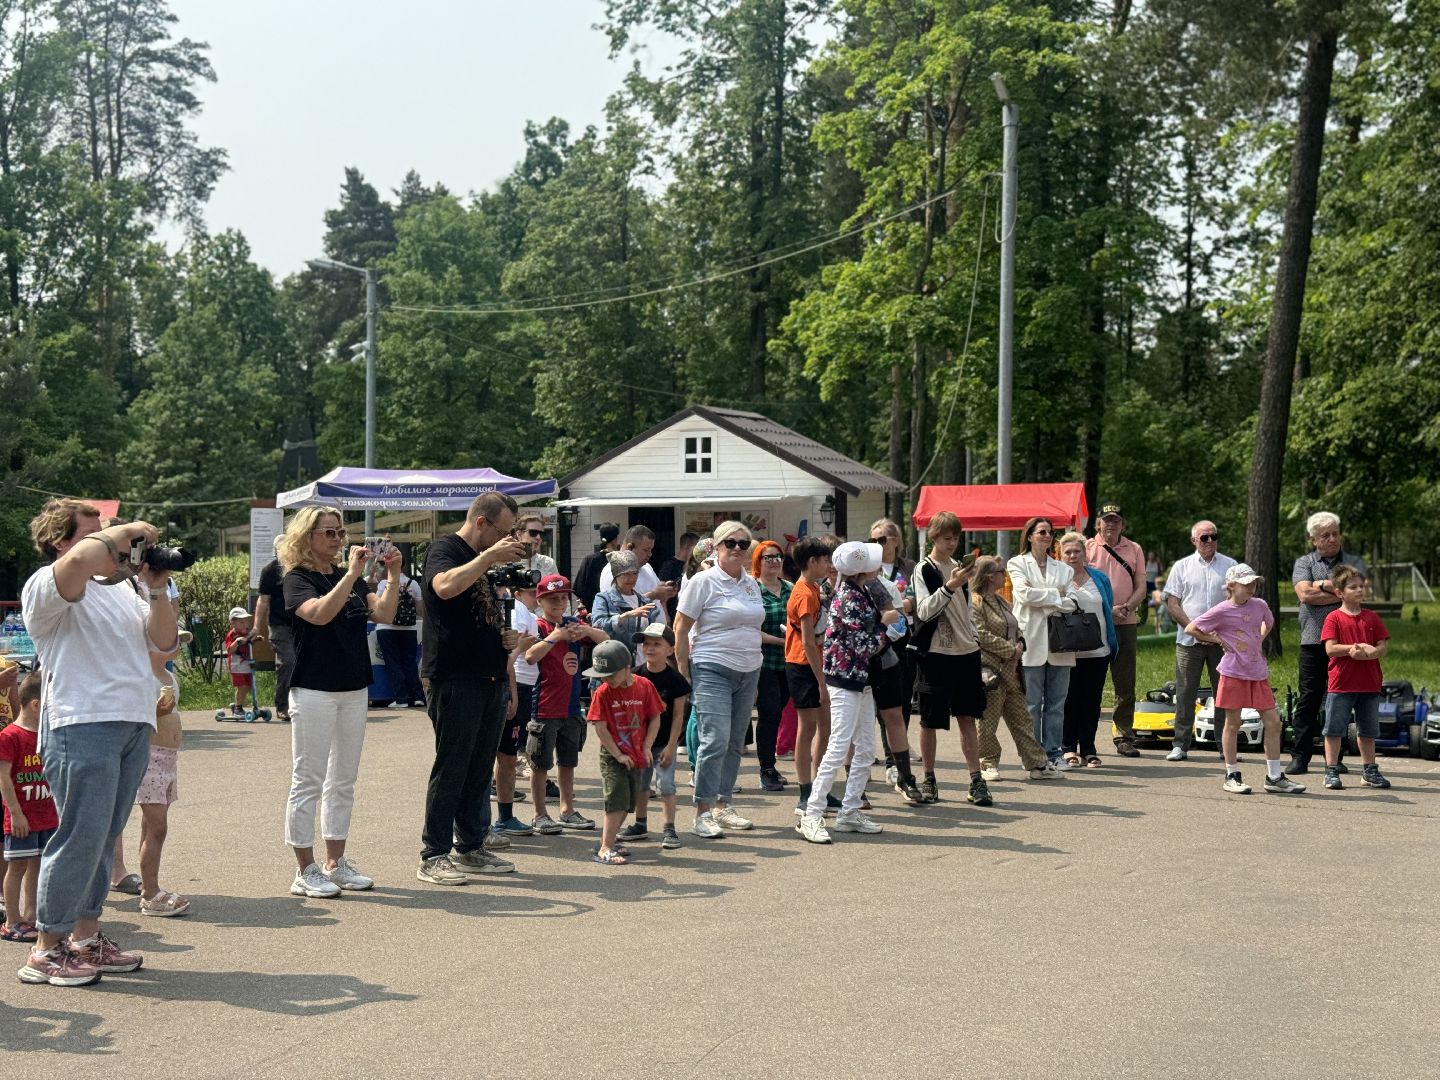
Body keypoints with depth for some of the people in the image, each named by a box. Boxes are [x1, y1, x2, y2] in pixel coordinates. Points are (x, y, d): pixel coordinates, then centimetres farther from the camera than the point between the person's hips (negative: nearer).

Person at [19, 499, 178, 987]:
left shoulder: (120, 593, 23)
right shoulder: (46, 587, -3)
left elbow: (163, 641, 19)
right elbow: (79, 560, -26)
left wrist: (156, 588, 8)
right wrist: (124, 531, -10)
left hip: (133, 726, 8)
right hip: (82, 725, -8)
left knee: (103, 837, 11)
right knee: (80, 836, -7)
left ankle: (86, 937, 18)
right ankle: (46, 950, 1)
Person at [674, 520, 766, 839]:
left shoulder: (752, 584, 14)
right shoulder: (703, 582, -6)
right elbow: (680, 629, -6)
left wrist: (754, 665, 15)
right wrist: (683, 672, -9)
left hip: (748, 672, 7)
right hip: (712, 671, -7)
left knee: (735, 742, 10)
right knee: (716, 740, -14)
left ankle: (722, 806, 20)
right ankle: (703, 813, -8)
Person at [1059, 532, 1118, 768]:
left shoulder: (1099, 578, 11)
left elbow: (1108, 611, 16)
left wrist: (1112, 643, 11)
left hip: (1098, 651, 3)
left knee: (1092, 701, 5)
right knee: (1069, 701, 1)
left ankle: (1088, 750, 10)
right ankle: (1068, 748, 9)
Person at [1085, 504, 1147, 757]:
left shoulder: (1134, 550, 11)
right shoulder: (1086, 548, 4)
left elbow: (1141, 587, 8)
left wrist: (1126, 608, -11)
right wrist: (1107, 610, -12)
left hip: (1125, 623, 2)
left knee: (1125, 684, 3)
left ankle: (1124, 737, 10)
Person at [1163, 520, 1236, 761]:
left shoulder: (1230, 566, 9)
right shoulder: (1182, 567, 8)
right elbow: (1172, 603, 3)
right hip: (1189, 640, 0)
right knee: (1185, 693, 0)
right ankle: (1180, 744, 5)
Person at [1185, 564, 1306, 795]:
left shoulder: (1259, 606, 6)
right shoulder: (1222, 611, -9)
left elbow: (1269, 623, 29)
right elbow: (1190, 629, -7)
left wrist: (1259, 641, 13)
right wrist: (1216, 640, -6)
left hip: (1258, 672, 5)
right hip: (1233, 673, -5)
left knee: (1273, 721, 4)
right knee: (1232, 724, 3)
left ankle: (1274, 777, 12)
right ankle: (1232, 776, 14)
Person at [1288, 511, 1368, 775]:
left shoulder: (1354, 563, 11)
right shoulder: (1304, 563, 9)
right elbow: (1304, 594, -8)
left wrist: (1324, 585, -5)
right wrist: (1338, 591, -5)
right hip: (1313, 641, -1)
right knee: (1308, 699, -1)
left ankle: (1336, 757, 10)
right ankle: (1300, 757, 1)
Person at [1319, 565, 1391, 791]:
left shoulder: (1371, 617, 7)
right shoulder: (1334, 618, -4)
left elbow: (1383, 646, 3)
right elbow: (1330, 649, -13)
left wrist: (1369, 652, -17)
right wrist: (1356, 647, -20)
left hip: (1369, 684, 4)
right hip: (1341, 685, -4)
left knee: (1368, 730, 14)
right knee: (1334, 729, -1)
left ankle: (1370, 771, 24)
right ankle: (1331, 772, 7)